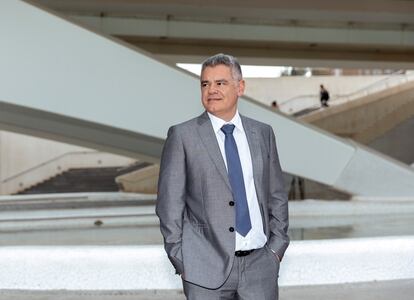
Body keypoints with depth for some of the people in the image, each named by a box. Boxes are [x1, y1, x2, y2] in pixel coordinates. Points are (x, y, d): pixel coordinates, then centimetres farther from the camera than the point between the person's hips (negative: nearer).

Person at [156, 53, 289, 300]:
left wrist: (277, 247, 5)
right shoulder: (183, 136, -3)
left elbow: (277, 195, 12)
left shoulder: (262, 133, 8)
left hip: (260, 264, 3)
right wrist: (181, 261, -6)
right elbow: (170, 203, -4)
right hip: (207, 268, -3)